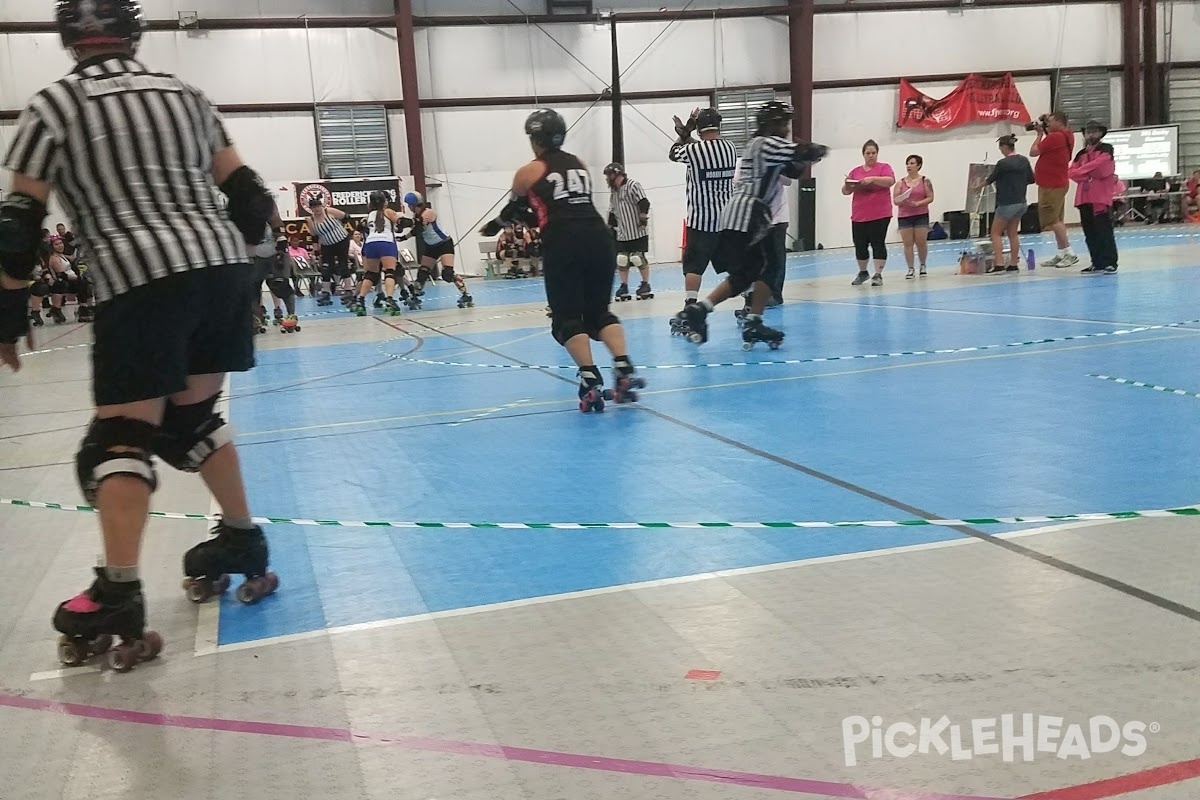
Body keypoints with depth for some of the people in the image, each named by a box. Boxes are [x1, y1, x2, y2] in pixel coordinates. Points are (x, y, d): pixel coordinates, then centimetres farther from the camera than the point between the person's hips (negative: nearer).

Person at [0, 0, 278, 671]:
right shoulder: (186, 94, 18)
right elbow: (249, 195, 15)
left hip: (143, 284, -5)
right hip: (224, 268, 5)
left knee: (122, 437, -2)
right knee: (193, 415, 20)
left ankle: (119, 598, -8)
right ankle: (244, 541, 25)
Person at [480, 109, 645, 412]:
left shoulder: (529, 172, 9)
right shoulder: (580, 166, 23)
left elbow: (515, 211, 22)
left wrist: (495, 226, 43)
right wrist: (532, 218, 40)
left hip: (563, 245, -4)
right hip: (598, 238, 4)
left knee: (566, 317, 4)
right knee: (599, 311, 14)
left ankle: (591, 381, -12)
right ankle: (624, 370, -5)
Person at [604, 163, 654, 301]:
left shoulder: (632, 185, -8)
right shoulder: (614, 193, 17)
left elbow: (644, 203, -16)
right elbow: (612, 213, 23)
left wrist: (643, 217, -20)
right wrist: (610, 228, 19)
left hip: (637, 232, -7)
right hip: (622, 234, 7)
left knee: (638, 259, -6)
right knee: (621, 260, 1)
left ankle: (646, 284, 8)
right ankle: (624, 286, 10)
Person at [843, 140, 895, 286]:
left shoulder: (884, 167, 2)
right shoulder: (855, 171, 13)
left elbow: (891, 181, -16)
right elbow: (845, 191, 13)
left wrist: (872, 178, -26)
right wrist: (848, 186, -10)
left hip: (879, 214, -4)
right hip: (859, 215, 4)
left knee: (878, 244, -6)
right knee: (860, 245, 9)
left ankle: (878, 275, -1)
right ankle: (862, 272, 27)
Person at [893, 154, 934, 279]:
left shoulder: (925, 181, 2)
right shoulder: (900, 183, 4)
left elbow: (930, 198, -2)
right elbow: (895, 200, 1)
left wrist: (918, 203, -17)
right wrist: (902, 201, -20)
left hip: (921, 216, -1)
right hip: (904, 217, 1)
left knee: (921, 242, 0)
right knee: (907, 243, -2)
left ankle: (923, 266, 20)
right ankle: (911, 269, 3)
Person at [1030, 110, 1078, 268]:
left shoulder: (1055, 137, -20)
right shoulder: (1067, 136, 9)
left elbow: (1033, 151, -16)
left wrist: (1040, 134, -2)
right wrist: (1044, 132, 8)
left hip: (1051, 185, -10)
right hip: (1058, 183, 10)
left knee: (1052, 221, -8)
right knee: (1057, 220, 15)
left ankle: (1069, 253, -9)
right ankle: (1061, 254, 19)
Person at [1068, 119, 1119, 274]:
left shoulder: (1106, 150, 1)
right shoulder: (1081, 154, 18)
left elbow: (1098, 165, -15)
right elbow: (1072, 172, 5)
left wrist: (1082, 171, -3)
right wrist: (1091, 174, -8)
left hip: (1101, 198, -6)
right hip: (1084, 198, 6)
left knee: (1104, 232, -8)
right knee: (1090, 233, 8)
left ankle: (1110, 263, -4)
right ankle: (1097, 263, 15)